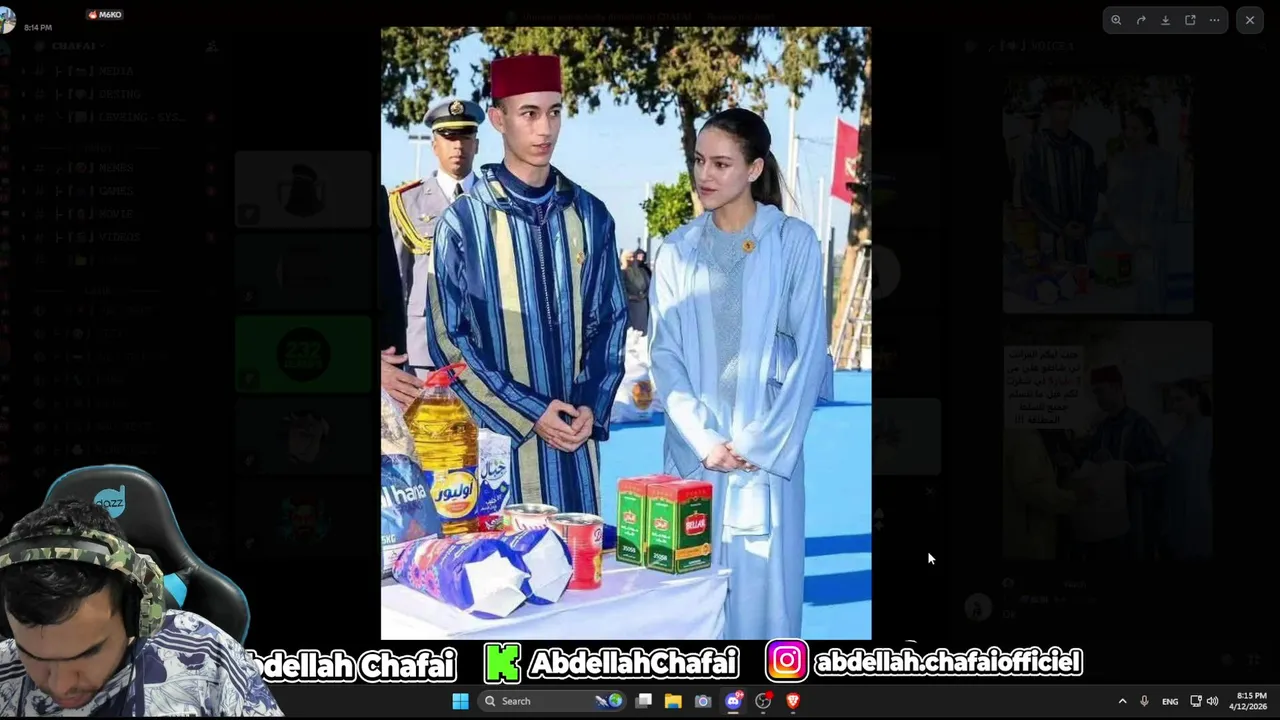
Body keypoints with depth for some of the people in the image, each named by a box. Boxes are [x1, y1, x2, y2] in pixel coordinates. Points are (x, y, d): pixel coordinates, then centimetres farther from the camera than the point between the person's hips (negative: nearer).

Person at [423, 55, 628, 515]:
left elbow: (610, 320, 11)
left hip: (576, 437, 3)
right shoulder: (464, 221, -5)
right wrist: (527, 413, -10)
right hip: (499, 435, -3)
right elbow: (447, 339, -5)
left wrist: (593, 407, -3)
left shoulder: (590, 216, 6)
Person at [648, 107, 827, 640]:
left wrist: (761, 444, -9)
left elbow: (809, 352, -3)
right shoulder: (677, 250, 7)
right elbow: (664, 354, 4)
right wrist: (701, 440, -9)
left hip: (767, 453, -2)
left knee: (761, 586, -1)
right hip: (693, 451, 2)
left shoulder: (794, 242, -1)